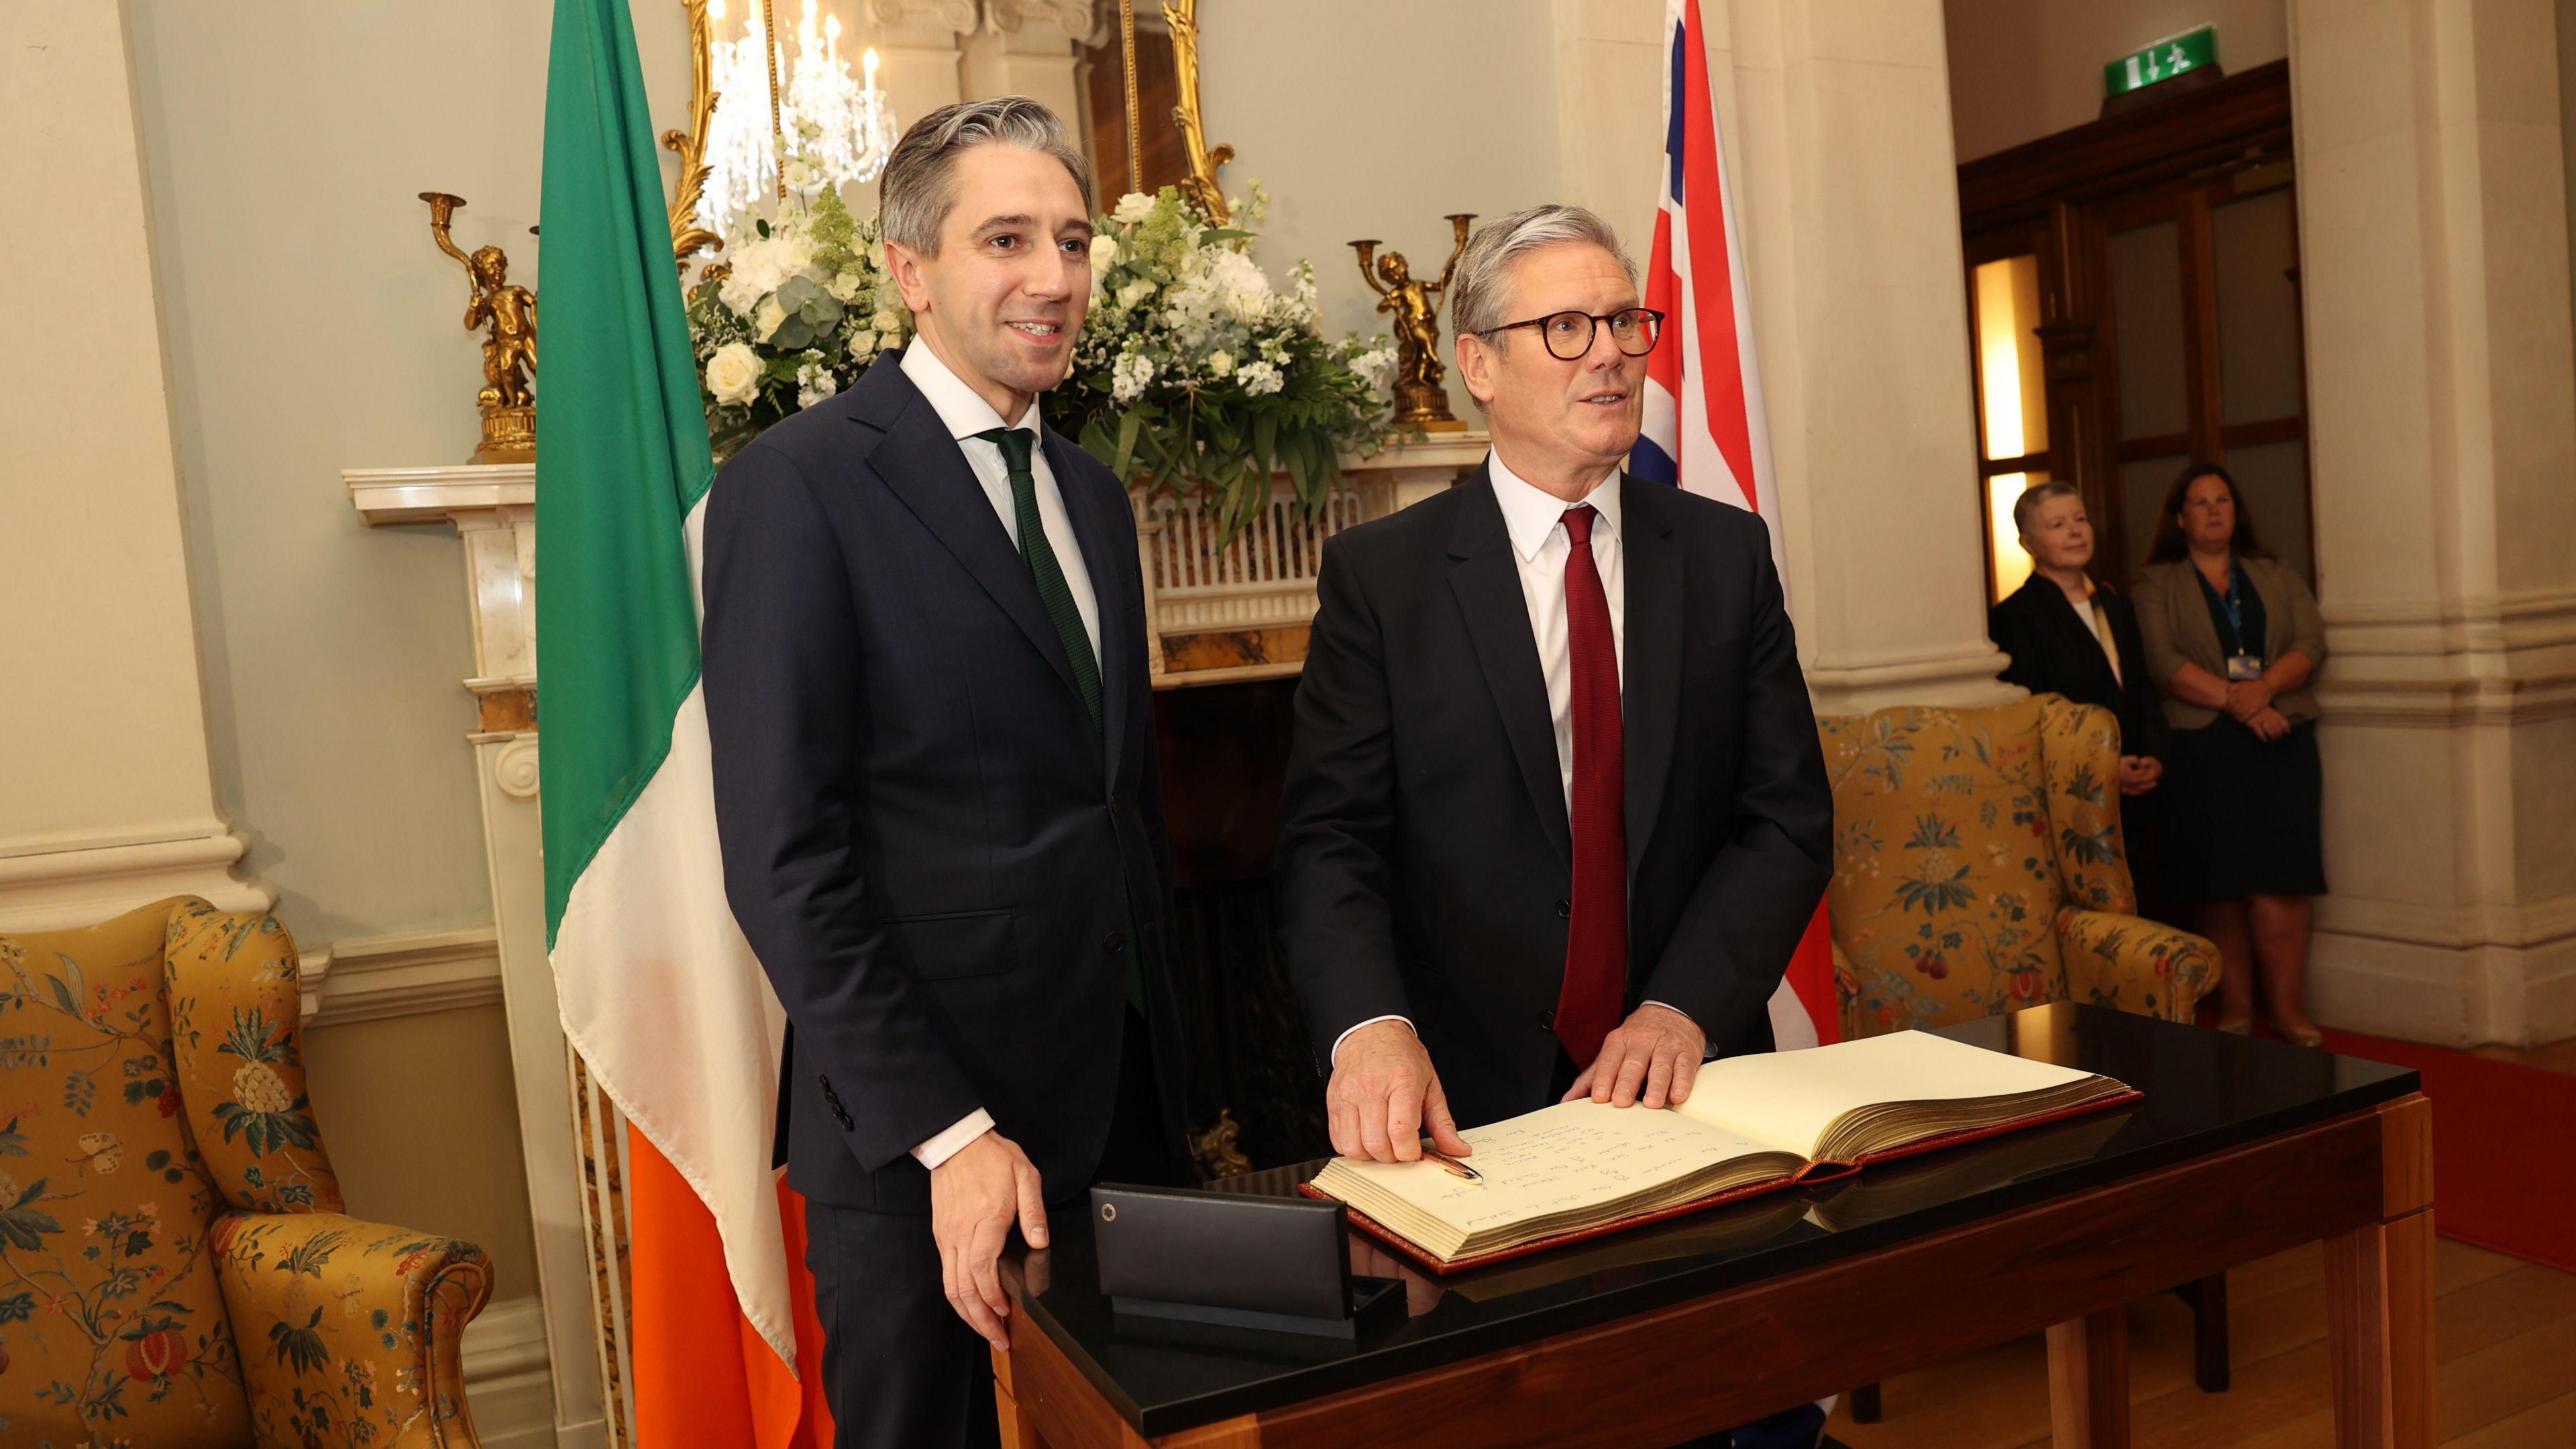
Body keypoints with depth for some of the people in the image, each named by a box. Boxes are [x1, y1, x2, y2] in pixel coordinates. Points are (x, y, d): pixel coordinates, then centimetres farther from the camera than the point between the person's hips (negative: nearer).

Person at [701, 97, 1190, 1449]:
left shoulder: (1092, 495, 12)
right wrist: (945, 1134, -17)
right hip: (918, 1137, -6)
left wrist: (1170, 1068, 12)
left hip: (1119, 1100, 6)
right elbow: (785, 856, -15)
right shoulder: (799, 485, -10)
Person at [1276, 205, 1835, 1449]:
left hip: (1692, 1076, 3)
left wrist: (1687, 1007, -14)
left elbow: (1789, 820, 1)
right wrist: (1371, 1028, -29)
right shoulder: (1377, 575, -2)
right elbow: (1330, 841, -10)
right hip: (1469, 1103, -2)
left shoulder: (1727, 554, 6)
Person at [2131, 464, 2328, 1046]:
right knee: (2216, 883, -2)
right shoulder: (2156, 584, 8)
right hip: (2200, 746, -2)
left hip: (2282, 741, 2)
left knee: (2280, 877, -5)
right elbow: (2163, 661, -6)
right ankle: (2235, 1008, 6)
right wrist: (2234, 699, -16)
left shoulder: (2276, 577, 18)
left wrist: (2265, 687, -13)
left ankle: (2288, 1005, 0)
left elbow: (2312, 642, 5)